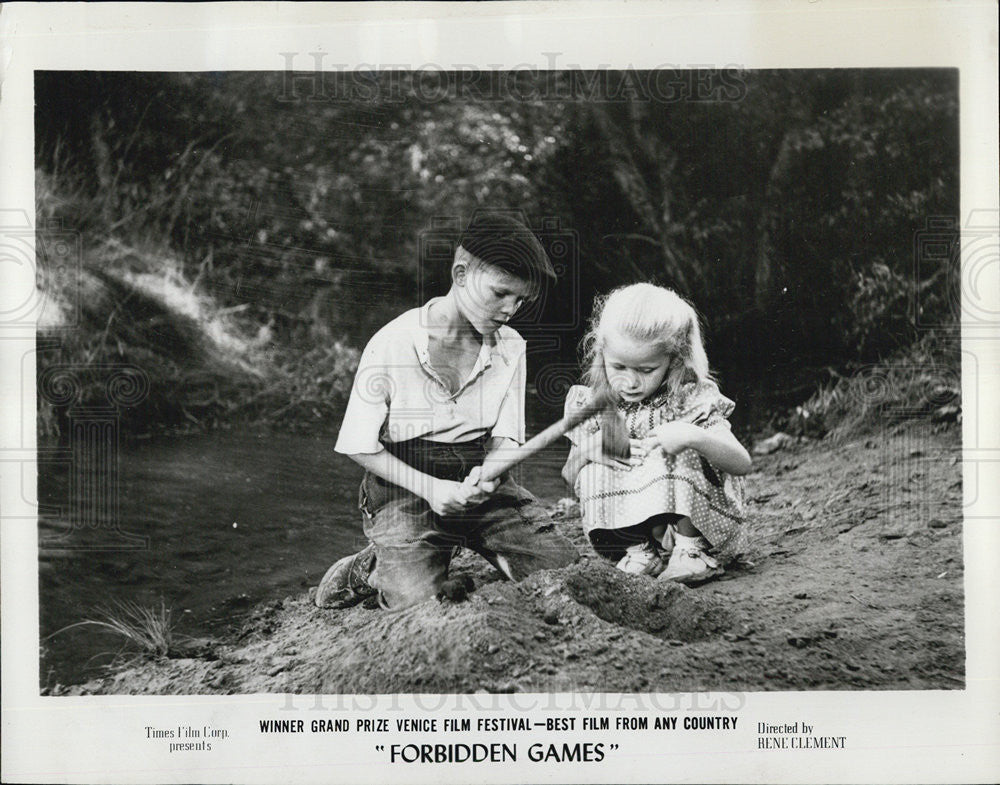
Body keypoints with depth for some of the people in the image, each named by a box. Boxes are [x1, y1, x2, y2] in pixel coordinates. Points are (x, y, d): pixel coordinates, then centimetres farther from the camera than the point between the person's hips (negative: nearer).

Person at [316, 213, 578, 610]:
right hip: (406, 486, -4)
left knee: (565, 570, -9)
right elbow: (359, 446, -8)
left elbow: (505, 435, 4)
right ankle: (371, 569, 11)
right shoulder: (393, 344, -13)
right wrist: (430, 488, -18)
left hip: (479, 480, 4)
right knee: (418, 602, -23)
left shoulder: (510, 346, 1)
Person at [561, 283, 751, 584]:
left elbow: (742, 464, -20)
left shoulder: (693, 401, -11)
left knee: (680, 456, -27)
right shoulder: (593, 405, -1)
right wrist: (584, 453, -15)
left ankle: (692, 548, -16)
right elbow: (569, 478, 9)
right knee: (592, 472, -18)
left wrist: (693, 436, -36)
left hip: (701, 521, -3)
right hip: (628, 521, 4)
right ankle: (643, 547, -15)